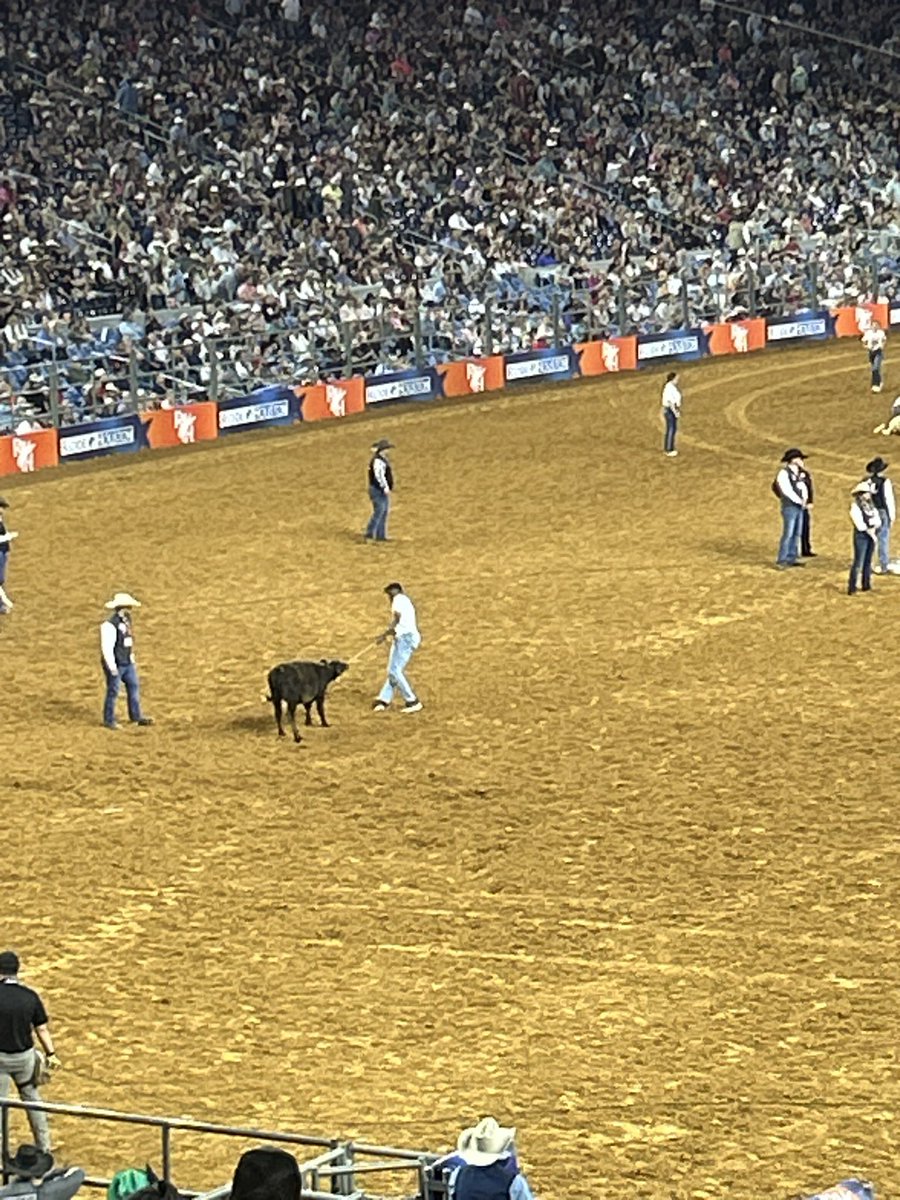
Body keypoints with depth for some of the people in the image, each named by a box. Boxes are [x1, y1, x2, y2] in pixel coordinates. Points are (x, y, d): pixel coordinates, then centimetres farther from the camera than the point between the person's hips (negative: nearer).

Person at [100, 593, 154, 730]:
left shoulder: (126, 621, 6)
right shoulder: (110, 625, -23)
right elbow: (107, 647, -23)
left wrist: (133, 660, 20)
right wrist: (112, 667, -22)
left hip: (127, 663, 9)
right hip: (115, 664, -9)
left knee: (134, 687, 13)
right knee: (113, 691, 2)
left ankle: (136, 716, 25)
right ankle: (109, 720, 15)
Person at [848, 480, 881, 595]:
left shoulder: (870, 505, 13)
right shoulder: (855, 506, -9)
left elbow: (877, 519, 6)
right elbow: (859, 523, -17)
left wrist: (874, 528, -11)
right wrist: (868, 531, -14)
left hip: (871, 535, 7)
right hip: (861, 535, -7)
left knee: (868, 561, 11)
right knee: (858, 561, -10)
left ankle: (866, 584, 17)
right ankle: (852, 587, -10)